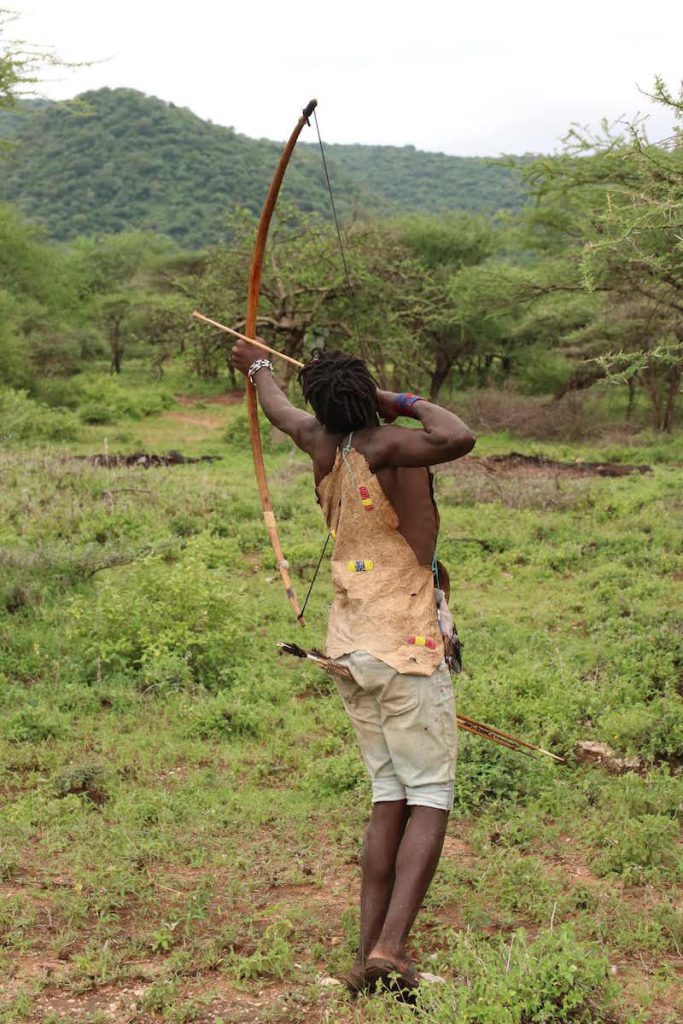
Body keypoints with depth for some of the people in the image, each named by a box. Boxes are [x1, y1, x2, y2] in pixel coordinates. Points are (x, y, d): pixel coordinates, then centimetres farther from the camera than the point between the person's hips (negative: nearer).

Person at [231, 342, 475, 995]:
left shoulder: (324, 445, 5)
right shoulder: (386, 445, -14)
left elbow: (282, 413, 27)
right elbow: (458, 439, -33)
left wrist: (257, 367, 49)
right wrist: (409, 402, -12)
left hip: (351, 647, 7)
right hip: (407, 648, -7)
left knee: (389, 795, 11)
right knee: (430, 797, -3)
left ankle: (369, 952, 9)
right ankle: (390, 947, -14)